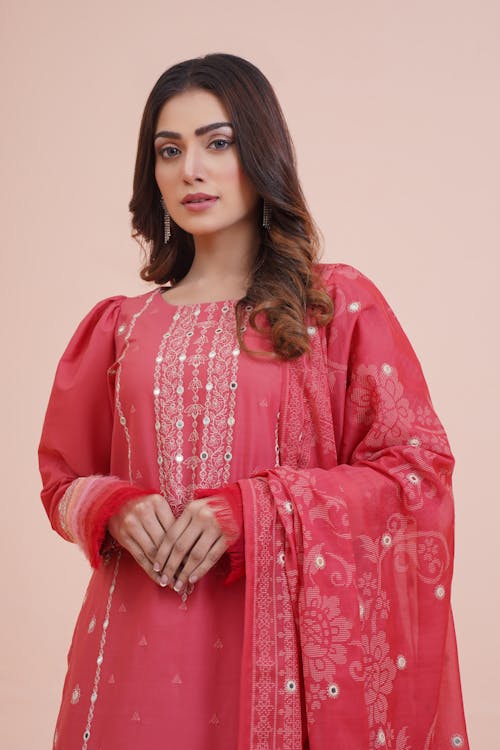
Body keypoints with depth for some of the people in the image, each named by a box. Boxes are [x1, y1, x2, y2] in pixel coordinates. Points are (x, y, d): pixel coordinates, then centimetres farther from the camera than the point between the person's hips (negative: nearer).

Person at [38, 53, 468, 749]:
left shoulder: (341, 305, 1)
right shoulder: (121, 325, 9)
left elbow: (417, 469, -4)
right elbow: (64, 478, 14)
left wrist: (250, 510, -15)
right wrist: (115, 508, -9)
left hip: (282, 637, -2)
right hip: (141, 640, 2)